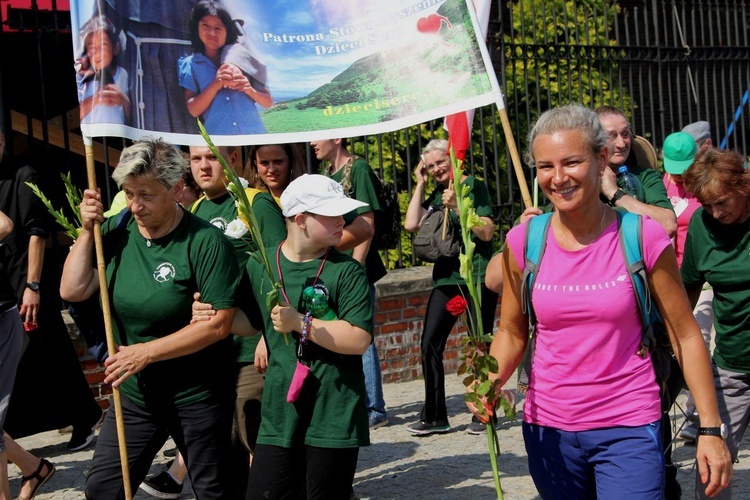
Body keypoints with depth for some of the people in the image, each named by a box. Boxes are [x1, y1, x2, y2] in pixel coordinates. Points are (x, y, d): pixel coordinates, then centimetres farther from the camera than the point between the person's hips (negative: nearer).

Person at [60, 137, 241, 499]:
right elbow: (73, 291, -5)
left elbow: (219, 323, -21)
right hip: (135, 392, 5)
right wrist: (87, 230, -11)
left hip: (197, 397, -5)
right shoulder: (117, 232, -2)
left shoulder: (205, 242, -18)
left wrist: (146, 352, -20)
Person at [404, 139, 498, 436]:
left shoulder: (473, 186, -2)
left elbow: (487, 232, -11)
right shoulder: (435, 196, 14)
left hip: (478, 277, -5)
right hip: (446, 276, 5)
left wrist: (458, 207, -20)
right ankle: (434, 417, 5)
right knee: (430, 342, -3)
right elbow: (411, 224, -1)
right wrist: (420, 185, 5)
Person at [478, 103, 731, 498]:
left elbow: (685, 335, -3)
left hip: (627, 429, -2)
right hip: (548, 428, 3)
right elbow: (512, 332, 8)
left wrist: (711, 429, -5)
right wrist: (490, 382, -12)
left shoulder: (643, 238, -9)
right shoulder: (524, 242, -3)